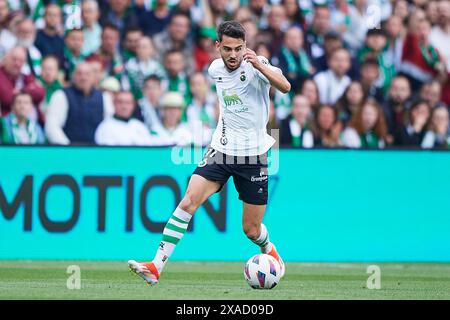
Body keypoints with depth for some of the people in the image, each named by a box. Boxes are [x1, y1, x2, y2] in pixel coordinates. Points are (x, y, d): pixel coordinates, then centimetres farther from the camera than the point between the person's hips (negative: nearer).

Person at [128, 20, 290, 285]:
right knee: (189, 201, -18)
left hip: (253, 155, -3)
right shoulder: (215, 69, 4)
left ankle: (269, 250, 41)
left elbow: (285, 87, -33)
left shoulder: (255, 65, -13)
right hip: (222, 149, 3)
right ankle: (156, 266, -22)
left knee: (251, 230, 4)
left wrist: (259, 65, -46)